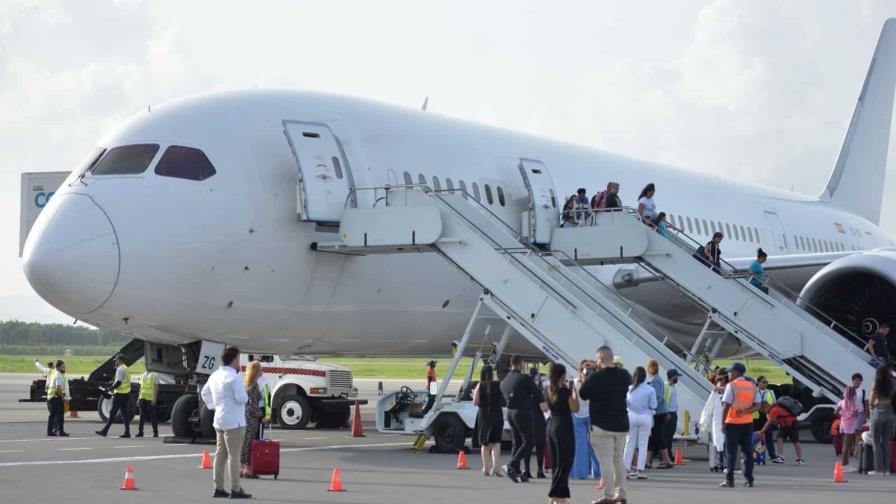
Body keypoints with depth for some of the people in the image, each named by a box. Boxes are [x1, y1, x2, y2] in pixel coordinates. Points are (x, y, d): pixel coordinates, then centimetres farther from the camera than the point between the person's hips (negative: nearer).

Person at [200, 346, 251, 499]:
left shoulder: (215, 375, 11)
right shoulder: (233, 376, -17)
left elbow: (205, 393, 24)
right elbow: (241, 397, -23)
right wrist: (246, 396, -2)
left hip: (219, 420, 9)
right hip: (234, 421, -9)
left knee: (220, 455, 13)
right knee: (234, 456, -6)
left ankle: (218, 488, 16)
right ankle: (235, 489, -5)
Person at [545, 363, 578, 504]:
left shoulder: (548, 390, 5)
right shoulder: (565, 391, -14)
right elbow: (574, 409, -13)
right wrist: (574, 392, -2)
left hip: (552, 426, 7)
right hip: (564, 427, -7)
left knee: (557, 462, 14)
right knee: (565, 462, -2)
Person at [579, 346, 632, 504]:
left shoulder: (595, 377, -16)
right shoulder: (624, 375, 1)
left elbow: (583, 395, -5)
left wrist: (582, 377, 8)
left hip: (602, 425, -6)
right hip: (621, 424, 6)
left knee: (606, 460, -4)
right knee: (618, 459, 16)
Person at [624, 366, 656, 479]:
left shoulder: (629, 388, -5)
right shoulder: (650, 390, -9)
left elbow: (624, 403, 2)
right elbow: (653, 406, -6)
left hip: (631, 416, 1)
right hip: (645, 417, -1)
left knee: (629, 444, 8)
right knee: (643, 444, 5)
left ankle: (626, 469, 8)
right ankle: (640, 470, 3)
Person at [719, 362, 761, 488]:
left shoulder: (731, 385, -9)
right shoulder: (752, 386, 9)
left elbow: (726, 405, -12)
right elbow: (757, 405, 3)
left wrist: (723, 423, -7)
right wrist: (745, 411, -9)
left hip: (733, 423, -5)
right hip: (748, 423, 5)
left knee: (731, 452, -1)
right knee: (748, 451, 8)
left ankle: (729, 480, -4)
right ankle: (749, 479, 7)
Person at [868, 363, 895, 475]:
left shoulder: (876, 385, -7)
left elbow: (871, 402, -3)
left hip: (879, 412, -4)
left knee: (876, 442, 2)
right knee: (887, 442, 8)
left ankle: (878, 469, -3)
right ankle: (886, 469, 6)